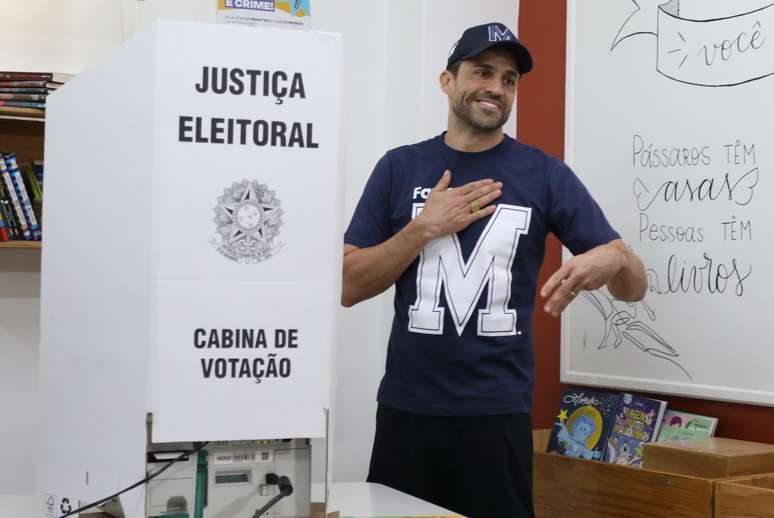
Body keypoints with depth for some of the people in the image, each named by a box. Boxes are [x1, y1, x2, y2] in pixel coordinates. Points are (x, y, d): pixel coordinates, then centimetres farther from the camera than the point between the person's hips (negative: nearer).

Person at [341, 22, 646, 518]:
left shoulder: (545, 174, 0)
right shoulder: (400, 167, 3)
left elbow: (634, 287, -2)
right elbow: (347, 287, 0)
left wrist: (609, 259, -25)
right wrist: (425, 227, -11)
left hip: (497, 412, -1)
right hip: (406, 407, 1)